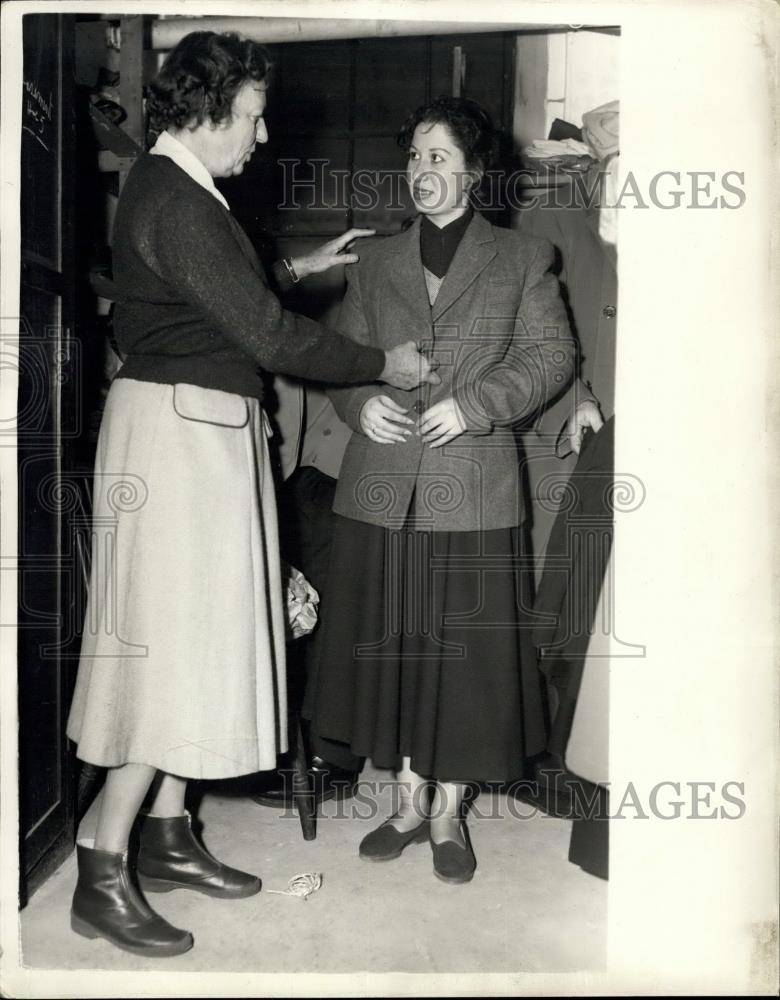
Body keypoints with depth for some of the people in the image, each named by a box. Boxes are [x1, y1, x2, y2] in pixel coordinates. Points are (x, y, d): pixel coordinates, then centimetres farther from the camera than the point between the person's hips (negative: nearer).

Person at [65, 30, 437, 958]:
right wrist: (384, 364, -9)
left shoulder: (176, 189, 15)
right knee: (170, 644, -5)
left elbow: (231, 302, 24)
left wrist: (306, 270, 23)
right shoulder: (173, 201, -17)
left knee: (200, 633, 13)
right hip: (177, 433, -10)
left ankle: (167, 837, 26)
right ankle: (103, 874, 7)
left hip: (205, 430, 10)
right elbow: (266, 334, -19)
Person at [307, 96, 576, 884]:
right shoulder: (373, 264, 15)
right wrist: (360, 402, -8)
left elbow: (549, 356, 1)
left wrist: (474, 404, -14)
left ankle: (449, 814, 22)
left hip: (473, 491, -2)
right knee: (392, 648, 9)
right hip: (382, 489, 3)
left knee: (465, 653, 3)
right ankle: (408, 802, 27)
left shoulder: (521, 258, 8)